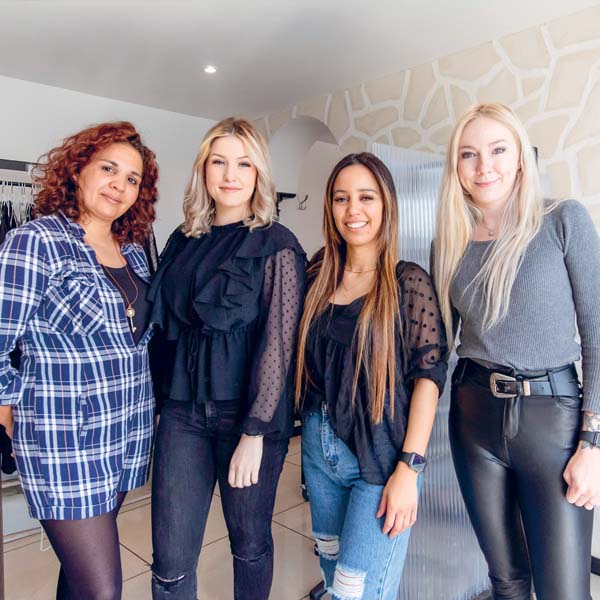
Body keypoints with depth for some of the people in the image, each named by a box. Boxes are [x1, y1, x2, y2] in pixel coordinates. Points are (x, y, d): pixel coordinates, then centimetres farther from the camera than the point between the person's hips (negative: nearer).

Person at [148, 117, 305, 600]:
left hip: (249, 413, -3)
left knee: (250, 543, 15)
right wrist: (162, 398, 10)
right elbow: (167, 325, 13)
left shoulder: (276, 246, -6)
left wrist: (254, 433, -14)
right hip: (183, 410, 4)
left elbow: (278, 341, -11)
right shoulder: (184, 241, 8)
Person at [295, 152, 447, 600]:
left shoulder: (409, 282, -9)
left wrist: (409, 468, -15)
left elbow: (428, 374, -12)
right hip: (319, 447, 5)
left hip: (381, 452, -5)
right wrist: (312, 432, 1)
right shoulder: (320, 278, 4)